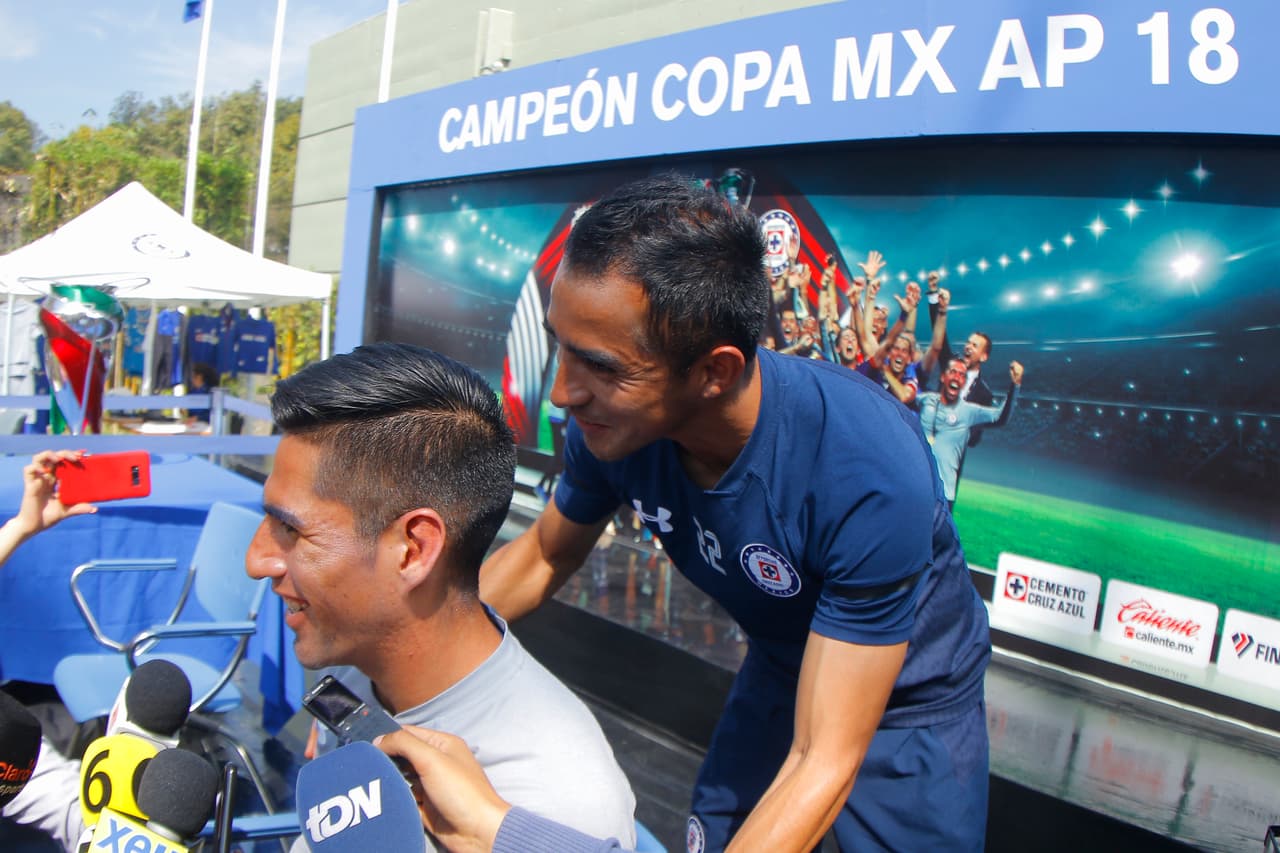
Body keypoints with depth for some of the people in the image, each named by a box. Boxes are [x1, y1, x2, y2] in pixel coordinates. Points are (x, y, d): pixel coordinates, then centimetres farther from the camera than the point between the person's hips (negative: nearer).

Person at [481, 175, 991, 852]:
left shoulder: (870, 471, -41)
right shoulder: (611, 417, -24)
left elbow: (824, 762, -36)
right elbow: (544, 555, -3)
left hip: (909, 700, -4)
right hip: (779, 674, 5)